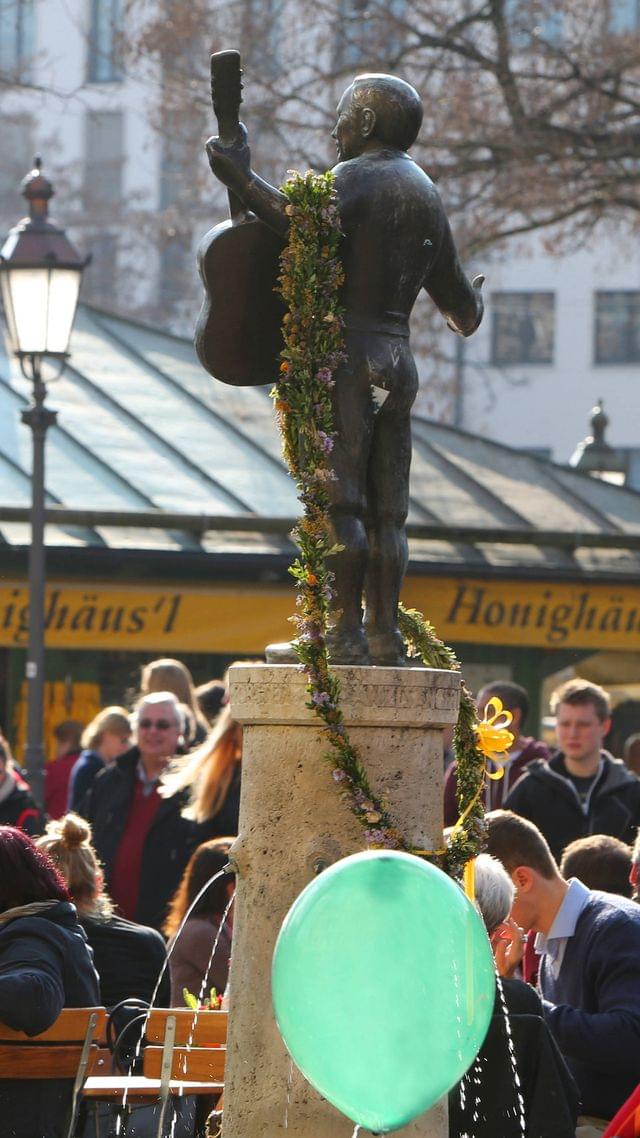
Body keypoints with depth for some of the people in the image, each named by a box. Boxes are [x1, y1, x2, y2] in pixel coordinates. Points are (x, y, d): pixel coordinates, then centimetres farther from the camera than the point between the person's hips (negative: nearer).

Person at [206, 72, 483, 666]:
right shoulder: (426, 192, 19)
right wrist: (472, 307, 48)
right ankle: (384, 634, 5)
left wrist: (242, 181, -24)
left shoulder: (354, 177, -6)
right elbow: (451, 289, 25)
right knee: (385, 507, 7)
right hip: (397, 352, 8)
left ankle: (344, 631, -15)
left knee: (338, 498, -10)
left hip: (346, 347, -8)